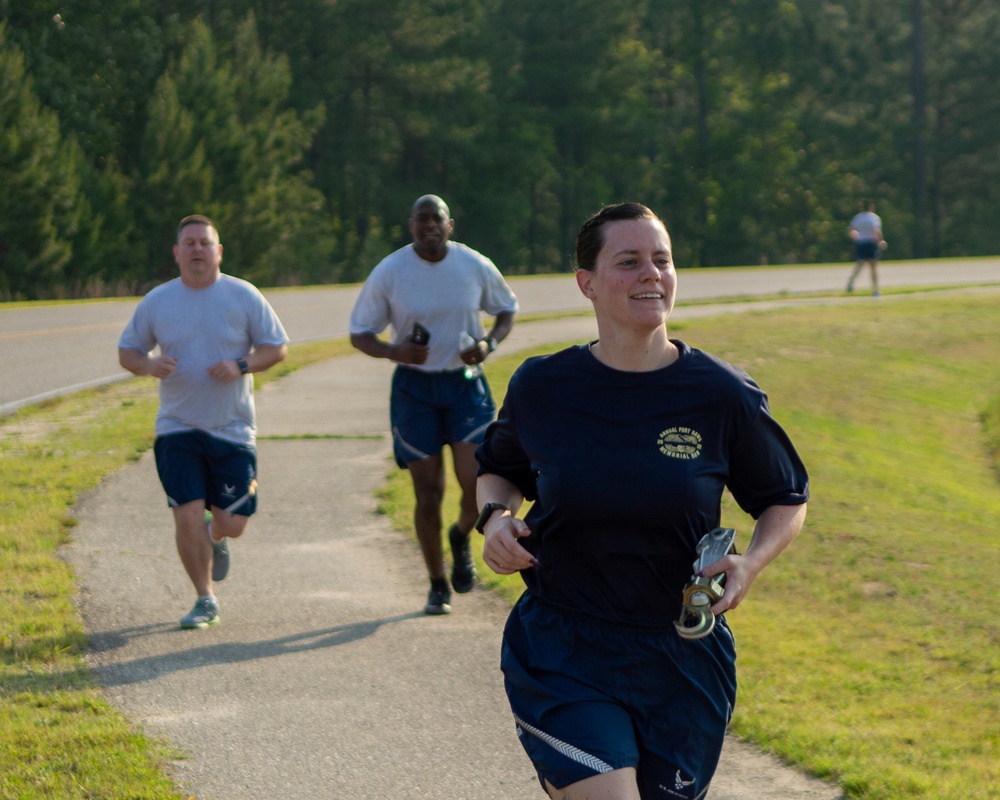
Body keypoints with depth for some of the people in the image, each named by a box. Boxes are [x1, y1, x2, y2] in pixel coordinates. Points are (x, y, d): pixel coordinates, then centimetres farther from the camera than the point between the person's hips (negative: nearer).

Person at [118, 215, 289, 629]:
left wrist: (241, 366, -16)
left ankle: (216, 537, 38)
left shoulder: (244, 296, -1)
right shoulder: (156, 302, 2)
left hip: (233, 429, 0)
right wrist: (149, 365, -14)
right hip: (177, 428, 0)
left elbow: (277, 347, 3)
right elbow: (127, 351, 10)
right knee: (187, 516, -10)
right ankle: (205, 600, 7)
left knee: (233, 524, -1)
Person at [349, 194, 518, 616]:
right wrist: (393, 351, -20)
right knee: (428, 493, 0)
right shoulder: (388, 272, -6)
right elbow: (360, 334, 1)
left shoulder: (476, 267, -2)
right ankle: (438, 586, 17)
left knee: (477, 483, -13)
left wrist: (489, 342, -7)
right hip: (414, 387, -1)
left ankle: (461, 538, 22)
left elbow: (507, 310, 14)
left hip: (465, 383, 1)